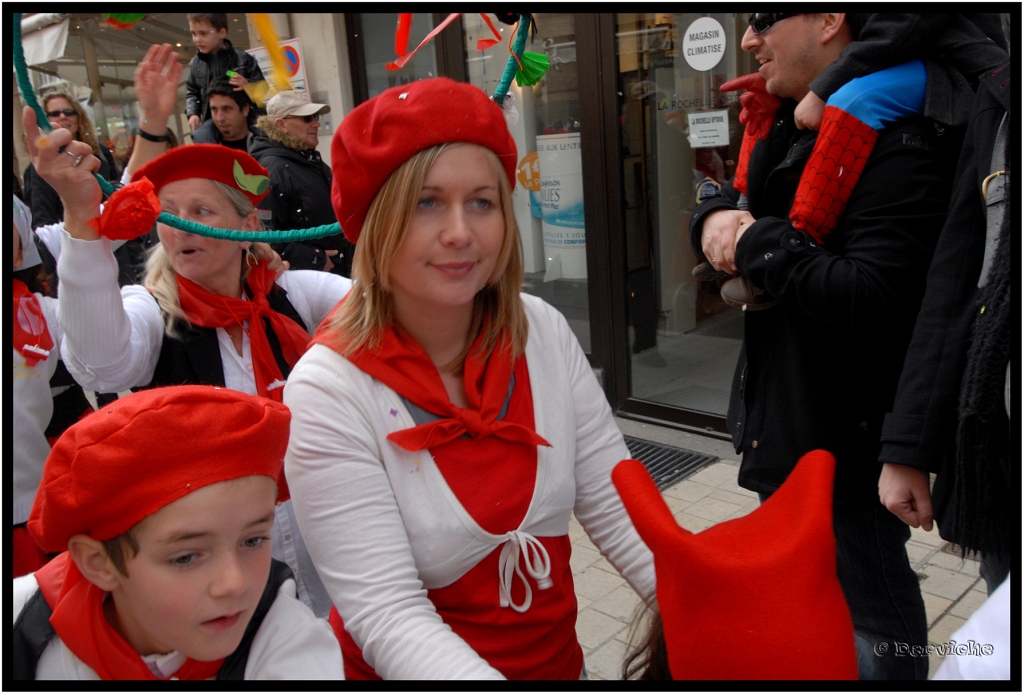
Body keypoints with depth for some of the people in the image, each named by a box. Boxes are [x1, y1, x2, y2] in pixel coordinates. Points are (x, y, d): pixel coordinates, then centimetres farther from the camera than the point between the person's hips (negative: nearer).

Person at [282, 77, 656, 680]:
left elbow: (617, 508, -8)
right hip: (420, 668, -3)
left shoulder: (543, 332, -8)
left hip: (560, 658, 3)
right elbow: (387, 614, -22)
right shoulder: (327, 392, -20)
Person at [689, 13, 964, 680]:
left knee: (869, 606, 9)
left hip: (849, 431, -9)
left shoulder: (898, 138, -22)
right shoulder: (792, 127, 8)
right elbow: (739, 200, 17)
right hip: (786, 416, 9)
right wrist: (716, 219, -7)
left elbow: (875, 299, -31)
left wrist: (759, 241, -21)